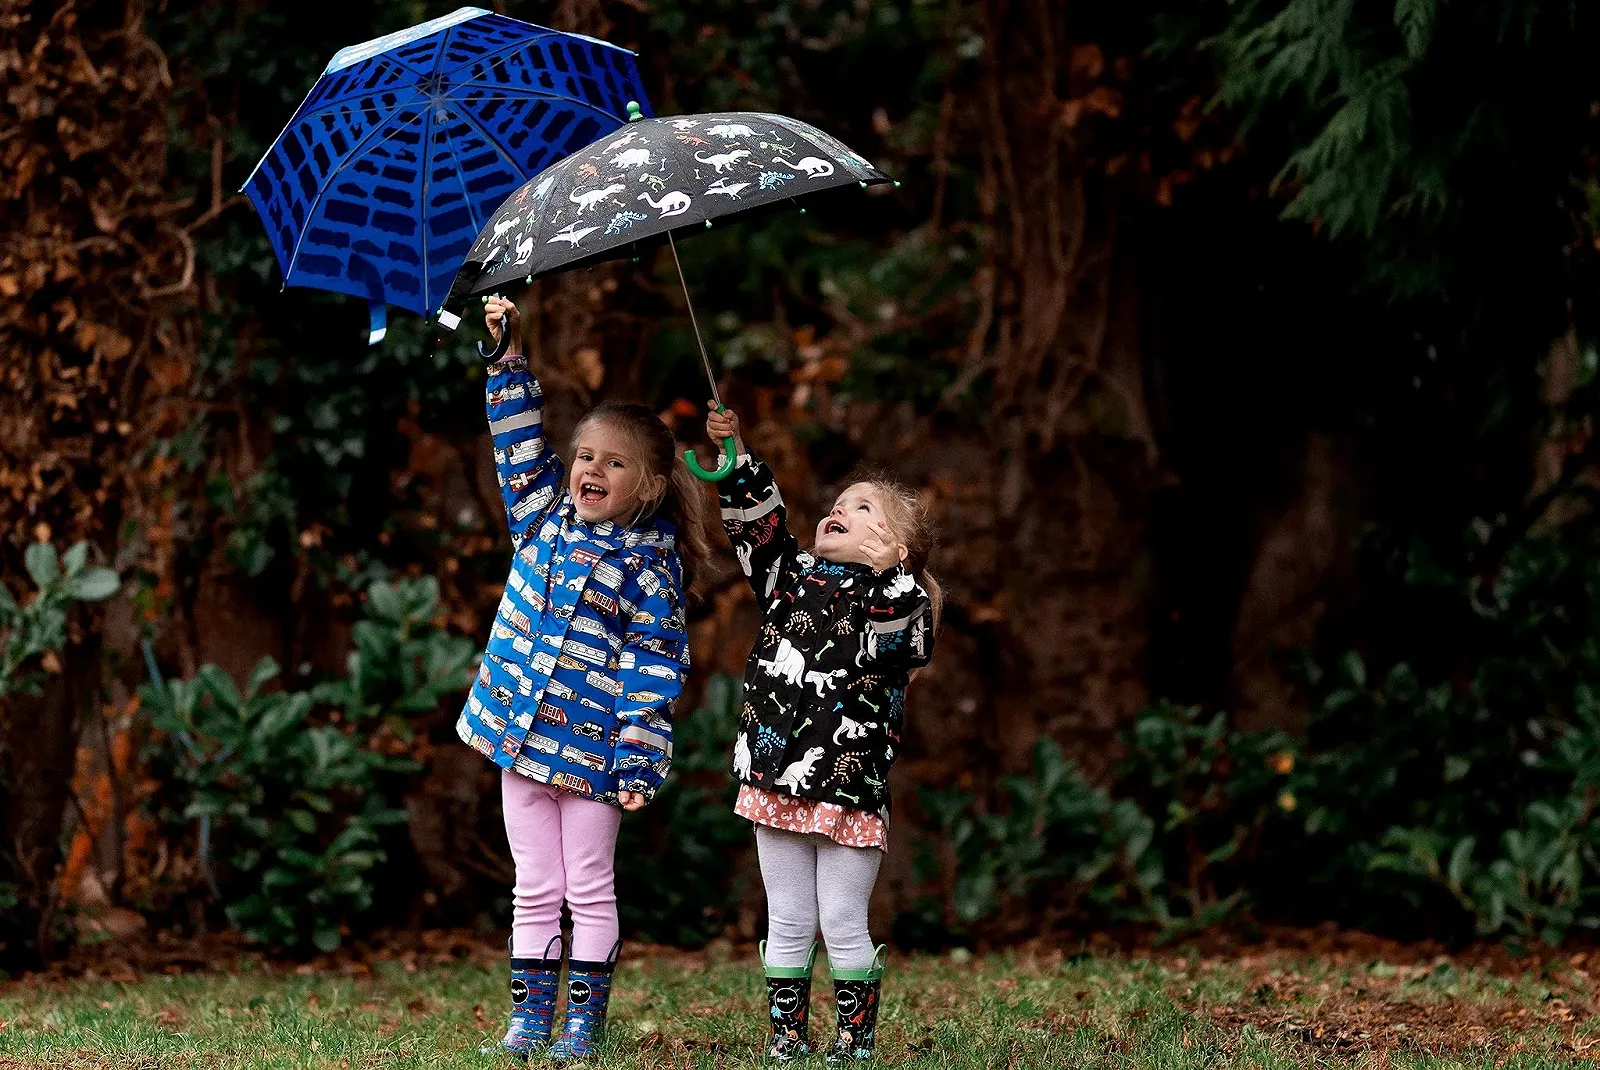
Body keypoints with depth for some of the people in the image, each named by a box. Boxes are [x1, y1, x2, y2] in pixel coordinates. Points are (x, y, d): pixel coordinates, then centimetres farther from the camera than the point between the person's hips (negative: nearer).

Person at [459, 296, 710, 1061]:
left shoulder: (650, 563, -8)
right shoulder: (545, 518, 6)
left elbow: (654, 666, -12)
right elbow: (519, 441, 15)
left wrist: (639, 762, -18)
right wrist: (510, 358, 8)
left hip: (592, 751, -4)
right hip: (521, 735, 5)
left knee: (590, 890, 4)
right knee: (535, 889, 9)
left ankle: (585, 1019, 10)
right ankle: (530, 1012, 13)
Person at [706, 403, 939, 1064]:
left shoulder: (898, 595, -3)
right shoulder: (794, 578, 11)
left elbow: (896, 650, -20)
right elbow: (758, 522, 7)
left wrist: (890, 575, -29)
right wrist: (735, 453, -3)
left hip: (850, 786, -4)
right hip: (777, 779, 4)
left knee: (843, 922, 0)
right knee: (788, 923, 9)